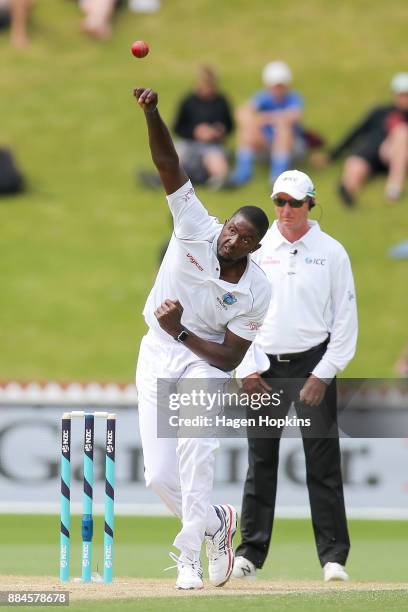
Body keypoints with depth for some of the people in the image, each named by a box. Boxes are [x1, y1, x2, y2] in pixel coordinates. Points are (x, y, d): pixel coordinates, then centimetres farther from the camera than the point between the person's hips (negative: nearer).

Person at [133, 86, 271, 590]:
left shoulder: (256, 292, -15)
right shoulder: (195, 227, -12)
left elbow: (230, 359, -14)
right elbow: (167, 164, -21)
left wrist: (182, 332, -26)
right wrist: (151, 113, -34)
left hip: (204, 361, -3)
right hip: (156, 355, 3)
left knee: (194, 445, -32)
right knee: (160, 477, -3)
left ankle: (189, 553, -25)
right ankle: (215, 522, 27)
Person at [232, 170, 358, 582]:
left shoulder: (331, 253, 1)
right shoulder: (255, 250, 6)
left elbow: (345, 319, 0)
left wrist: (323, 374, -7)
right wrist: (246, 370, -1)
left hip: (313, 367, -2)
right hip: (263, 372, 2)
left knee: (323, 463, -5)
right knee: (260, 463, 5)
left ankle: (334, 557, -4)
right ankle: (250, 553, 11)